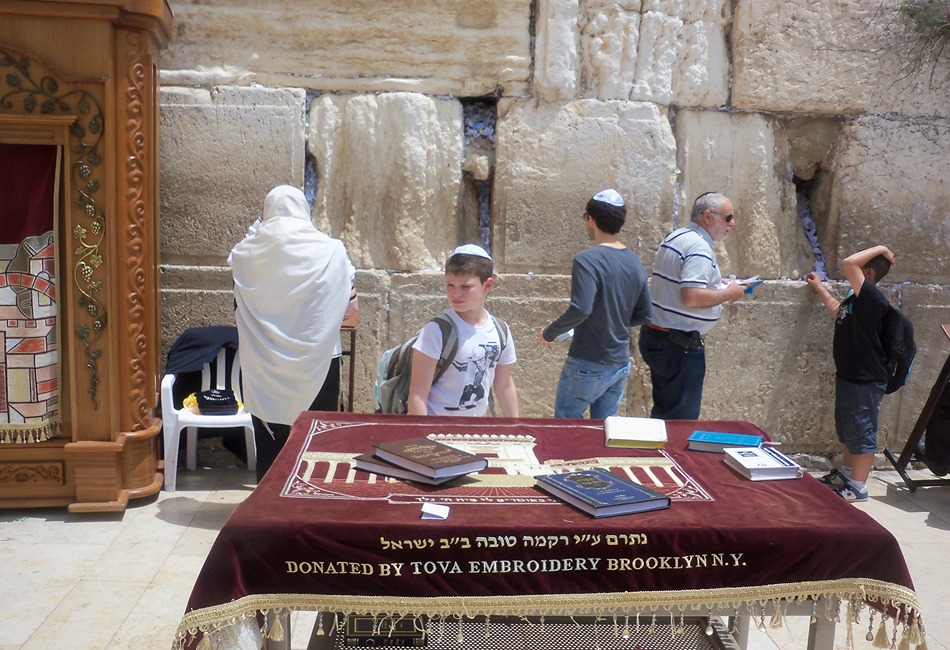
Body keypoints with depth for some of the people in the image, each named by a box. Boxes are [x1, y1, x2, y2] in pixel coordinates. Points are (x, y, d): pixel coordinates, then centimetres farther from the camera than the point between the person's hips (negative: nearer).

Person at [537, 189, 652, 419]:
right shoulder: (635, 263, 5)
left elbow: (580, 309, -28)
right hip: (621, 364, 7)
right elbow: (643, 315, 10)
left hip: (589, 365, -7)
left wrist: (549, 333, -14)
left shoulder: (587, 260, -18)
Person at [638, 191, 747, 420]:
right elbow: (692, 297, -28)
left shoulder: (674, 237, 13)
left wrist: (722, 289, 16)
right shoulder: (699, 247, -18)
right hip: (680, 345, -10)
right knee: (682, 419, 0)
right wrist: (728, 294, -13)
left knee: (663, 414, 18)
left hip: (655, 335, 10)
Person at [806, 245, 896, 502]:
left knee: (862, 433, 1)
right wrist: (819, 287, 38)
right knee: (847, 431, 22)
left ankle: (857, 487, 10)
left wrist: (880, 249, -18)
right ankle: (845, 474, 37)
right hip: (848, 375, 10)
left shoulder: (872, 297, -21)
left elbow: (849, 262, -31)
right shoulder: (857, 298, 10)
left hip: (866, 381, -10)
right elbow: (837, 310, 31)